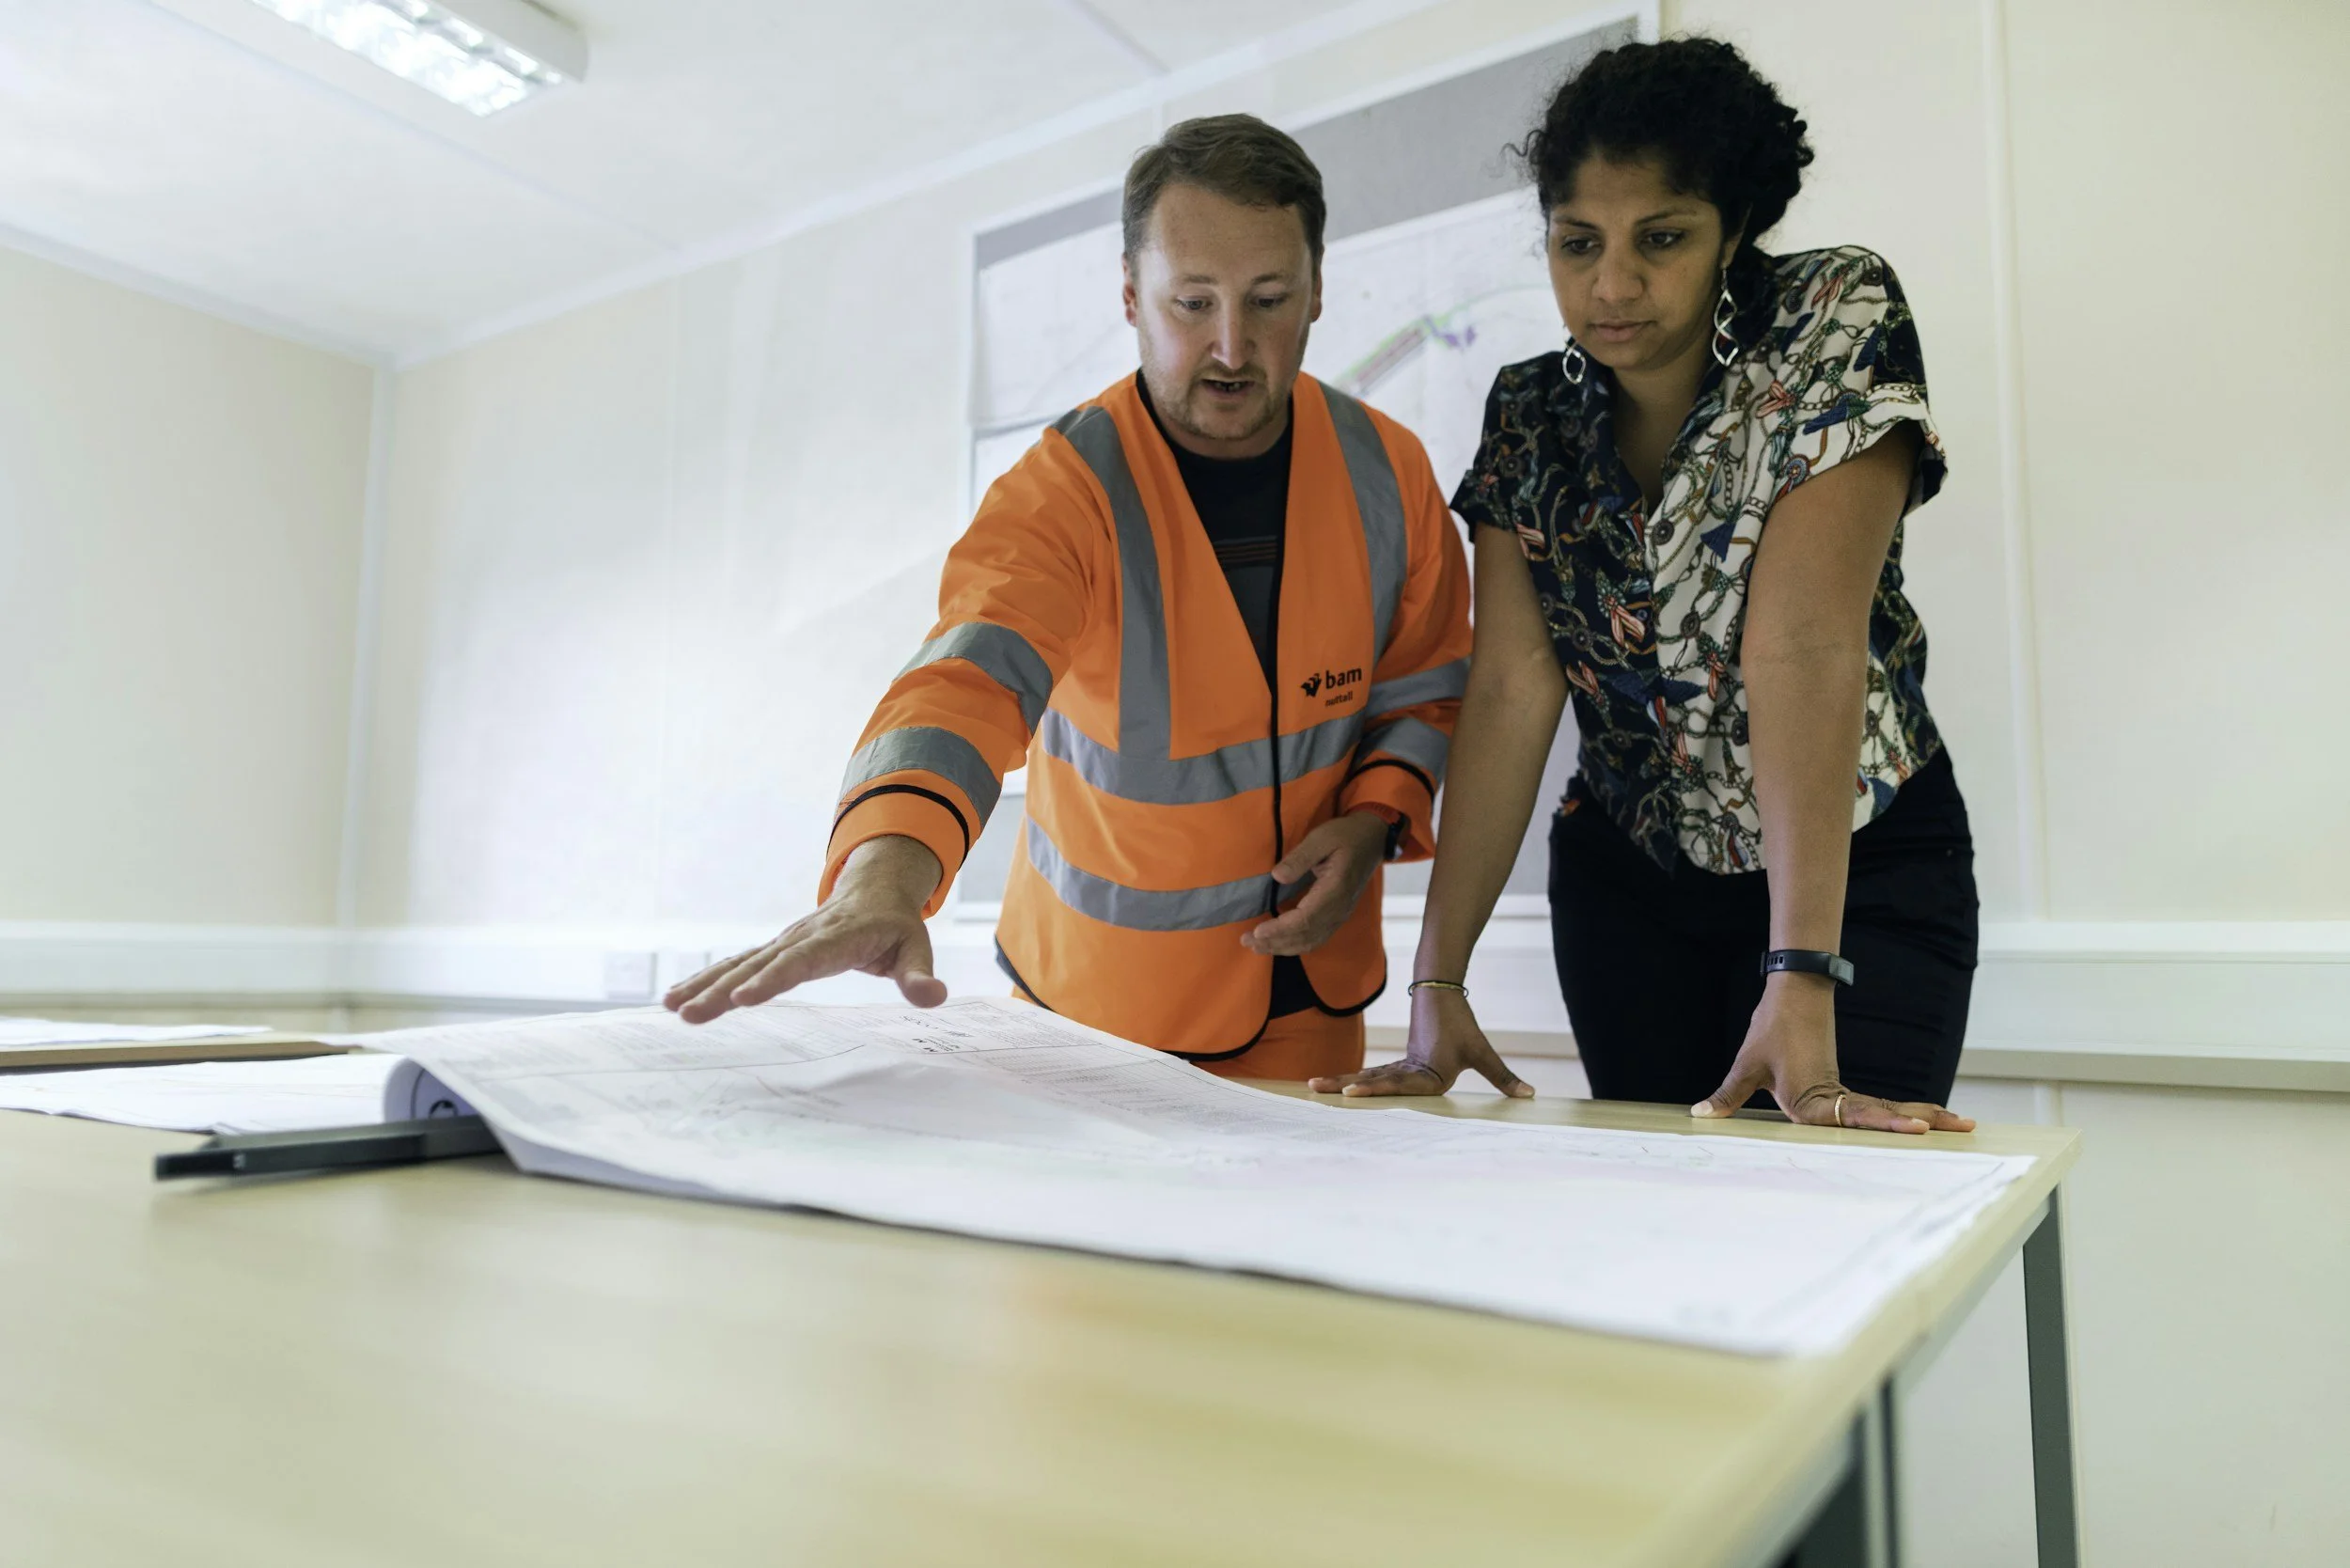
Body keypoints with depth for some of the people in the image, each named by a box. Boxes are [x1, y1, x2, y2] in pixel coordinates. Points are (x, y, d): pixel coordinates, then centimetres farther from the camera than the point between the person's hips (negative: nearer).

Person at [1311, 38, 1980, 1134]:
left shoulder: (1836, 325, -15)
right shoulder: (1528, 416, -4)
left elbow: (1804, 645, -27)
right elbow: (1513, 690, -13)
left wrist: (1803, 986, -33)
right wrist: (1438, 981, -21)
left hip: (1858, 866, -2)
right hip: (1626, 876, 3)